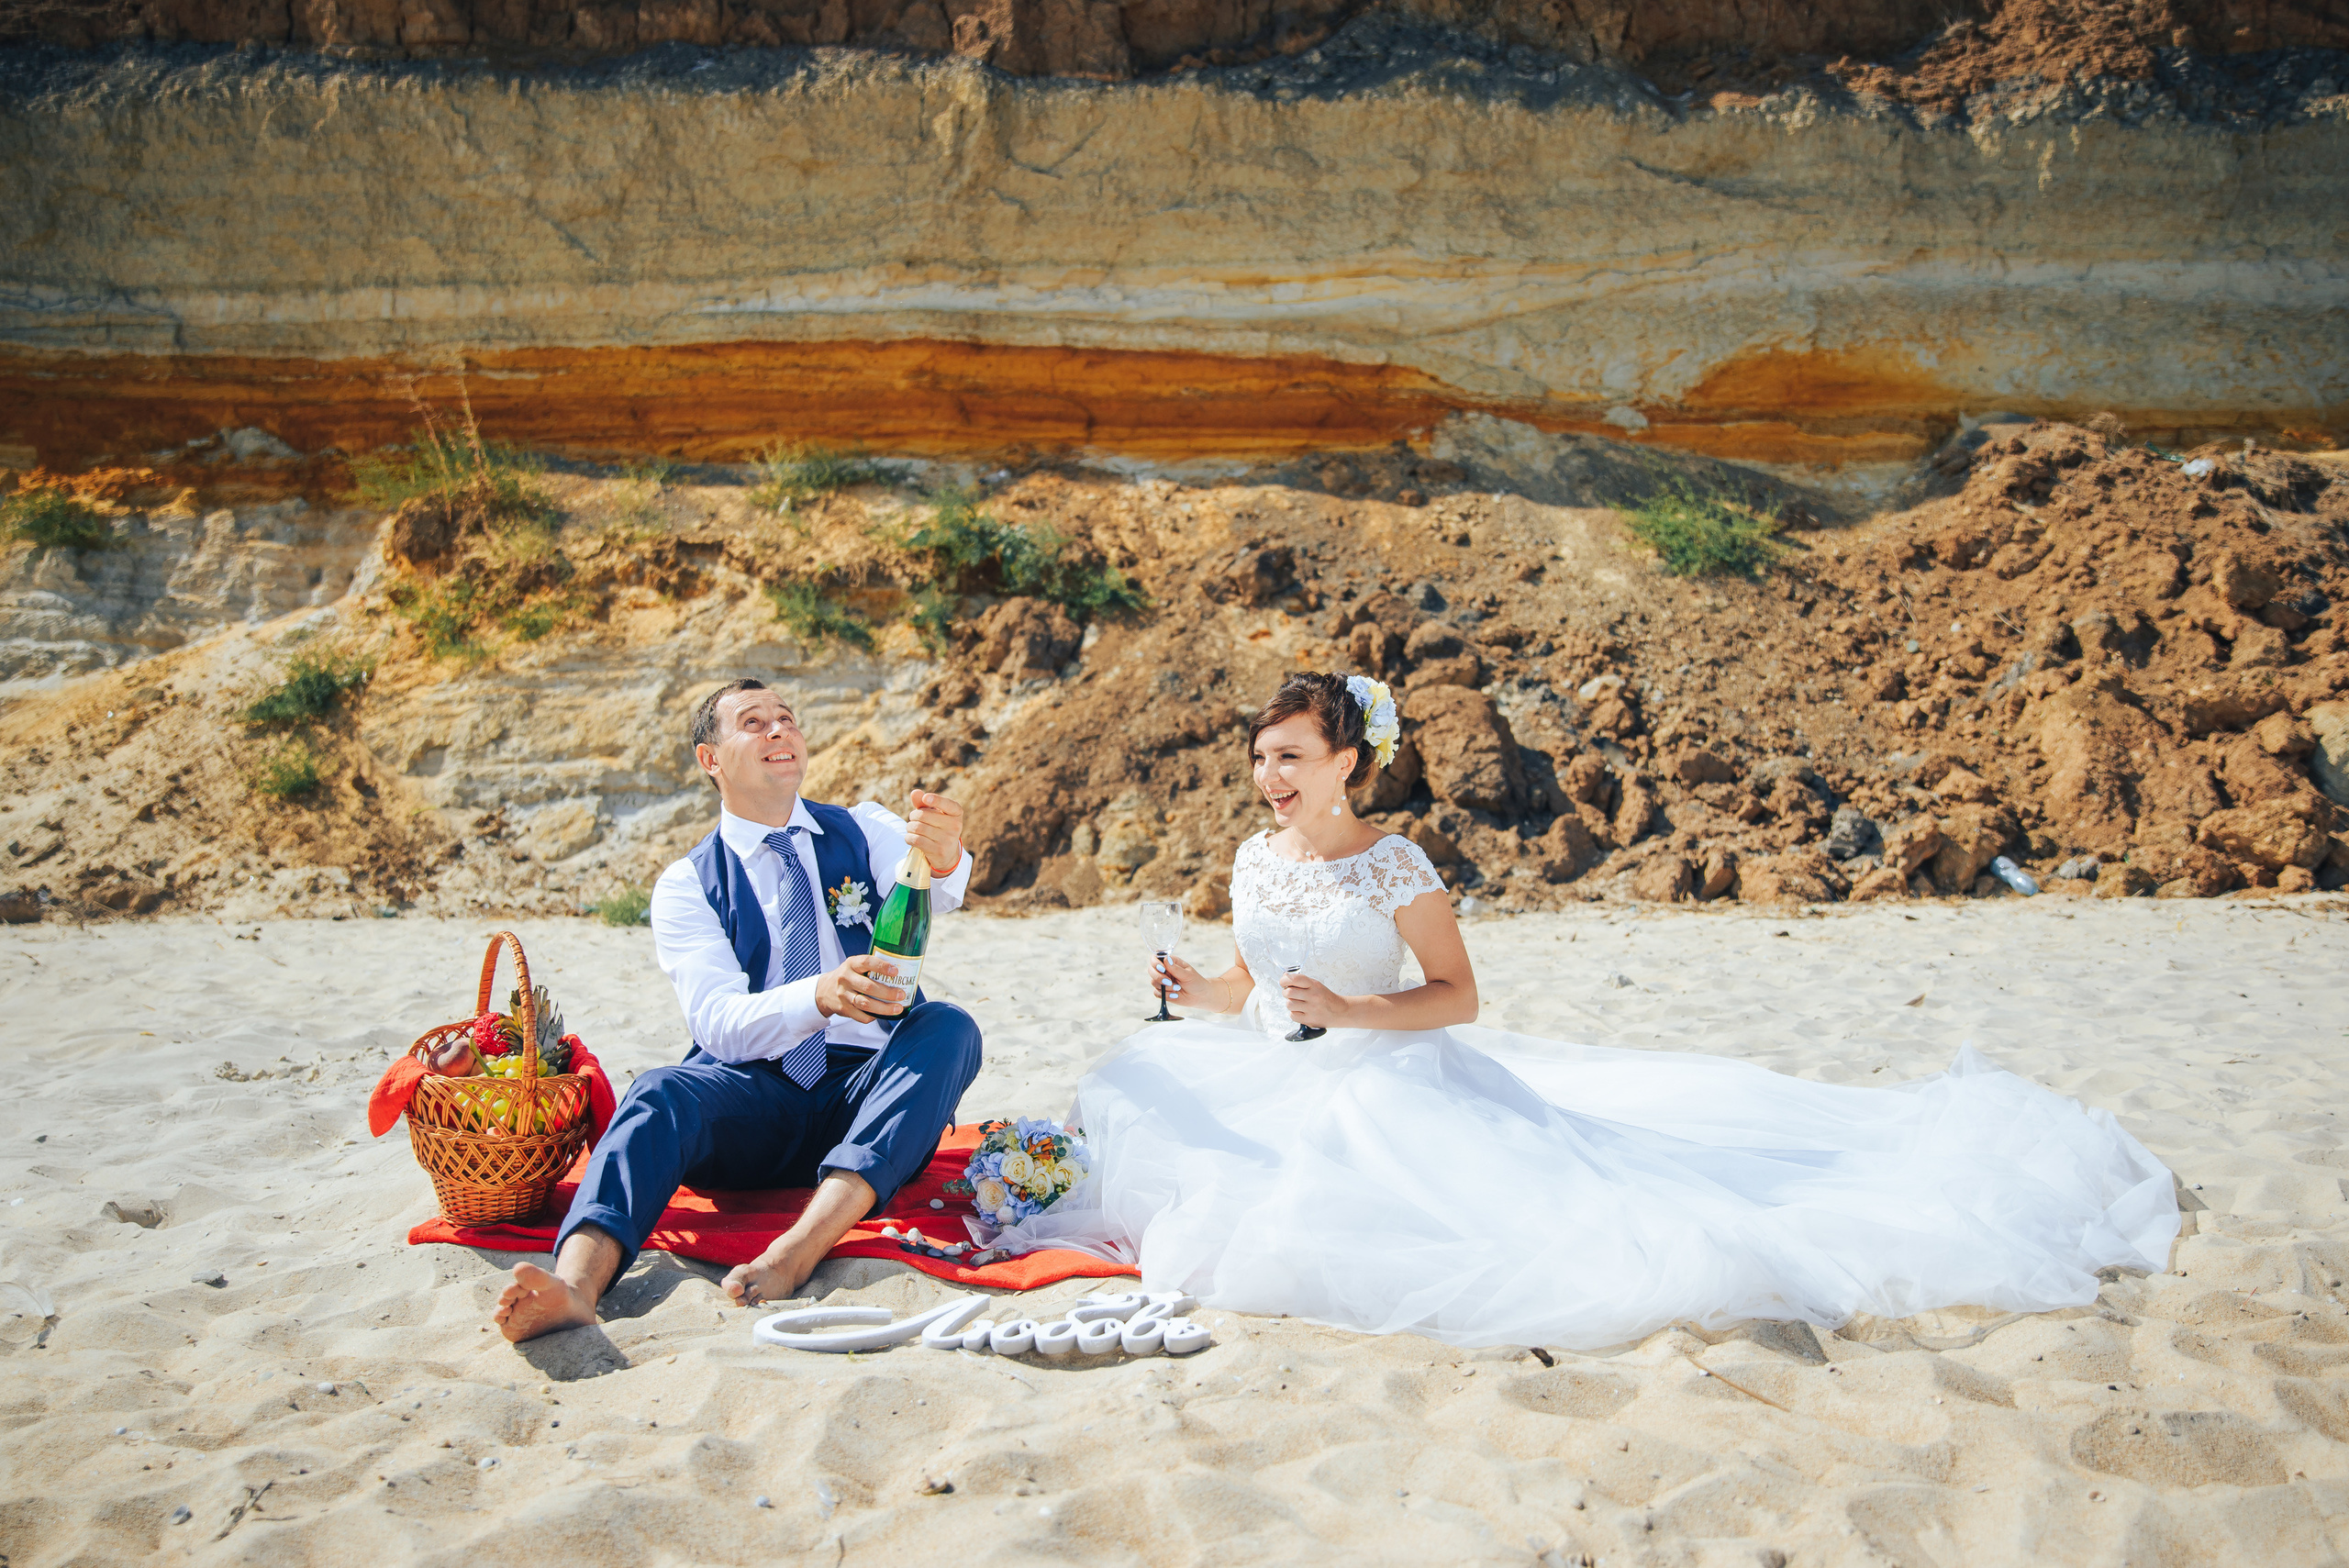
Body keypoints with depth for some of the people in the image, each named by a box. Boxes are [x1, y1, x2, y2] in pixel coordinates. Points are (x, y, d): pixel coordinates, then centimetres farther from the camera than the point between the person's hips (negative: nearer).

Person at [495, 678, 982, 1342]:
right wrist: (821, 995, -33)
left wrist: (943, 857, -42)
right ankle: (575, 1283, -54)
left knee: (949, 1027, -28)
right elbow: (719, 1023, -11)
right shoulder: (687, 885, 5)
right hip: (754, 1095, -1)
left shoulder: (865, 832, 9)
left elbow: (935, 891, -15)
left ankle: (800, 1250, -44)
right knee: (661, 1093, -30)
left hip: (868, 1090, 1)